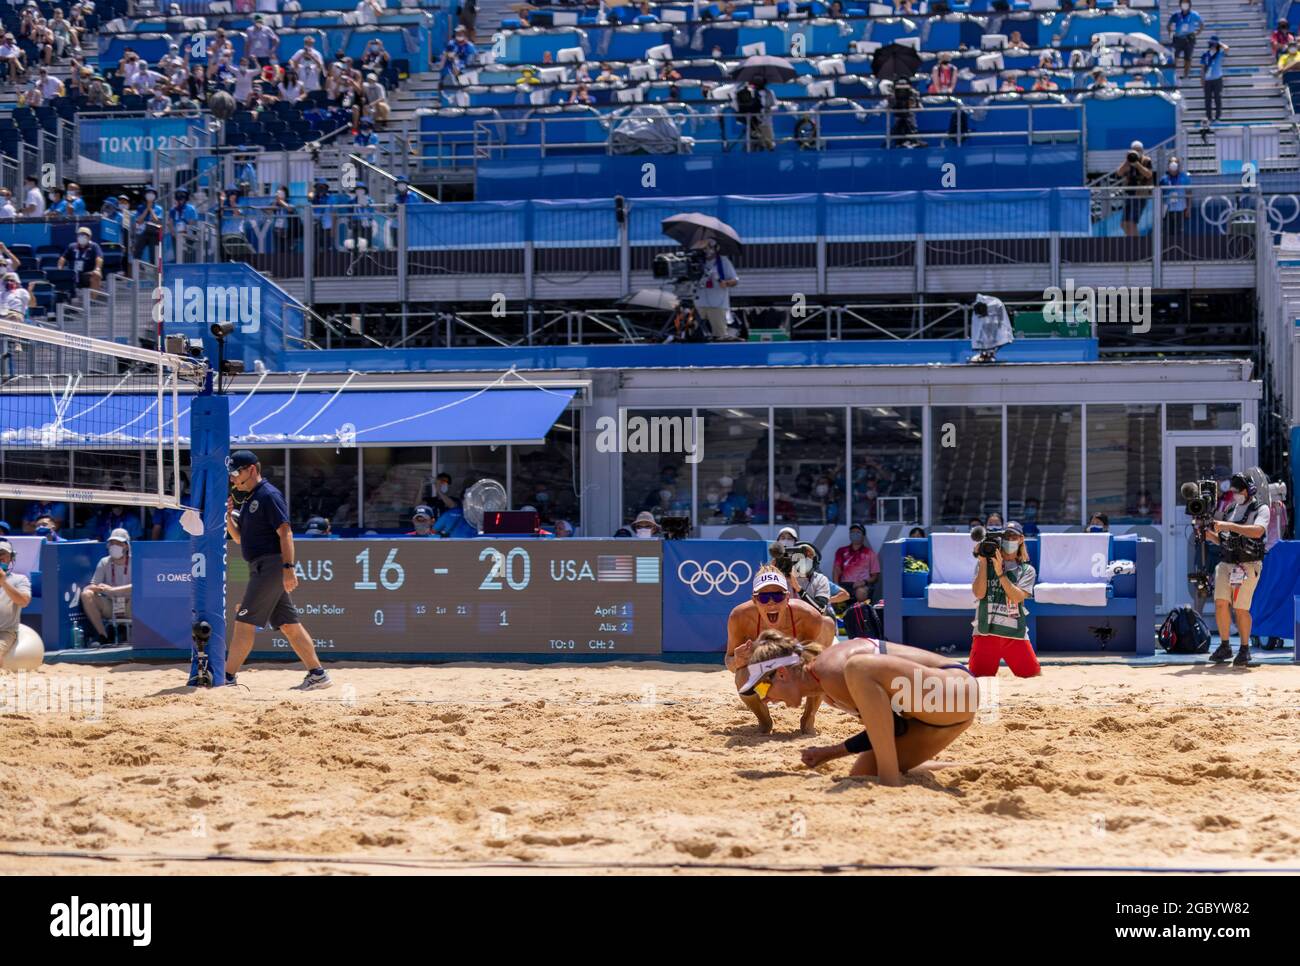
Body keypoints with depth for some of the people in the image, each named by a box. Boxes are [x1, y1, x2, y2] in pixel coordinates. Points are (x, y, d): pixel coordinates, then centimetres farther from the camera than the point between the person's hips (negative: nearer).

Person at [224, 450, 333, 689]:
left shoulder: (269, 495, -10)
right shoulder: (248, 499, 19)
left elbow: (285, 532, -18)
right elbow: (238, 537, 24)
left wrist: (289, 567, -26)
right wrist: (228, 515, 5)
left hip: (272, 564, -10)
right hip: (260, 568, 10)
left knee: (244, 621, -11)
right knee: (288, 624, 9)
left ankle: (228, 676, -11)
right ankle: (317, 674, 11)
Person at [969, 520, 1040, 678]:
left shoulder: (1027, 570, 9)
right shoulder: (984, 563, 9)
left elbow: (1017, 597, -8)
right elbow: (979, 593, -6)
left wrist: (1000, 573, -17)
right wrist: (983, 561, -8)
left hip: (1016, 634, 1)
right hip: (985, 633, -1)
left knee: (1036, 679, -2)